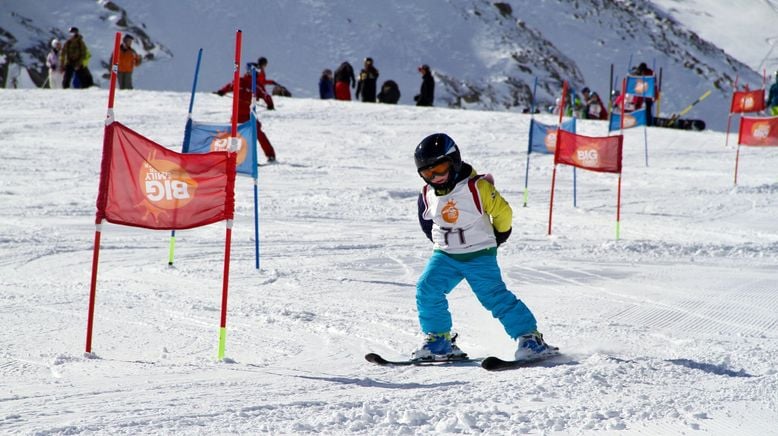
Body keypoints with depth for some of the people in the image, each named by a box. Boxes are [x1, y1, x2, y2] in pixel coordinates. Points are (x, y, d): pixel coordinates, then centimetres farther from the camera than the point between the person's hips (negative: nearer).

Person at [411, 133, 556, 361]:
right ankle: (438, 339, 2)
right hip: (445, 256, 5)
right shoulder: (427, 195, 1)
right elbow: (426, 222, 21)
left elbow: (502, 211, -5)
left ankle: (529, 337, -8)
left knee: (494, 296, -13)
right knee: (426, 290, -11)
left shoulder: (477, 187, -15)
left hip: (479, 255, -5)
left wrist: (499, 236, 8)